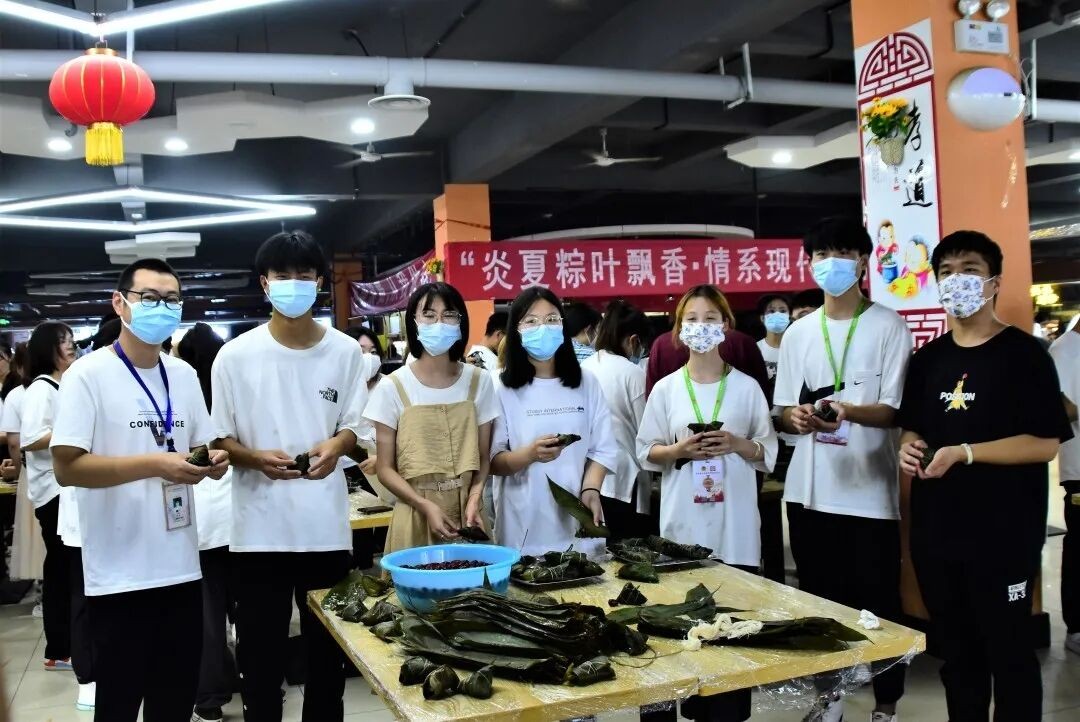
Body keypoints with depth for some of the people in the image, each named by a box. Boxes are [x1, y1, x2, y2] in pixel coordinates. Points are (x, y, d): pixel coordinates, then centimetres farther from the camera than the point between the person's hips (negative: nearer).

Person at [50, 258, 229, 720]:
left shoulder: (184, 375, 8)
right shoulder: (88, 374, -10)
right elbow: (67, 468, -16)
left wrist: (212, 461, -7)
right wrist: (154, 465, -25)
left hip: (181, 567, 6)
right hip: (120, 574, -5)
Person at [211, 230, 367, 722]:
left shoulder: (345, 351, 1)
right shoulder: (236, 355, -3)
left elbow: (354, 426, 7)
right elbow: (220, 439, 1)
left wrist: (334, 447, -15)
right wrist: (258, 459, -19)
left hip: (326, 526, 1)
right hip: (259, 528, -1)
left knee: (329, 650, 14)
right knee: (260, 653, 10)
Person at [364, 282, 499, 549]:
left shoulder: (479, 381, 4)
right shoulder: (393, 387, -4)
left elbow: (484, 456, 5)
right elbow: (386, 468, -3)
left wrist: (474, 498, -12)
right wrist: (425, 506, -16)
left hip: (466, 512, 2)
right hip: (415, 515, -2)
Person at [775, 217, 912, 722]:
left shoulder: (889, 326, -2)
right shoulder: (798, 332, 10)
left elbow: (896, 410, -8)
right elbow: (783, 412, 11)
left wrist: (849, 411, -27)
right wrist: (797, 416, -13)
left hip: (869, 491, -4)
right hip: (810, 490, 4)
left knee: (878, 603, 3)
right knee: (819, 600, 12)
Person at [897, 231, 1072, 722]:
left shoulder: (1024, 354, -8)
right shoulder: (927, 359, 10)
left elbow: (1045, 443, -14)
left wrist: (963, 453, -22)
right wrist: (908, 448, -4)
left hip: (1002, 532, -5)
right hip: (935, 529, 6)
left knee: (1009, 651, 6)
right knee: (955, 650, 17)